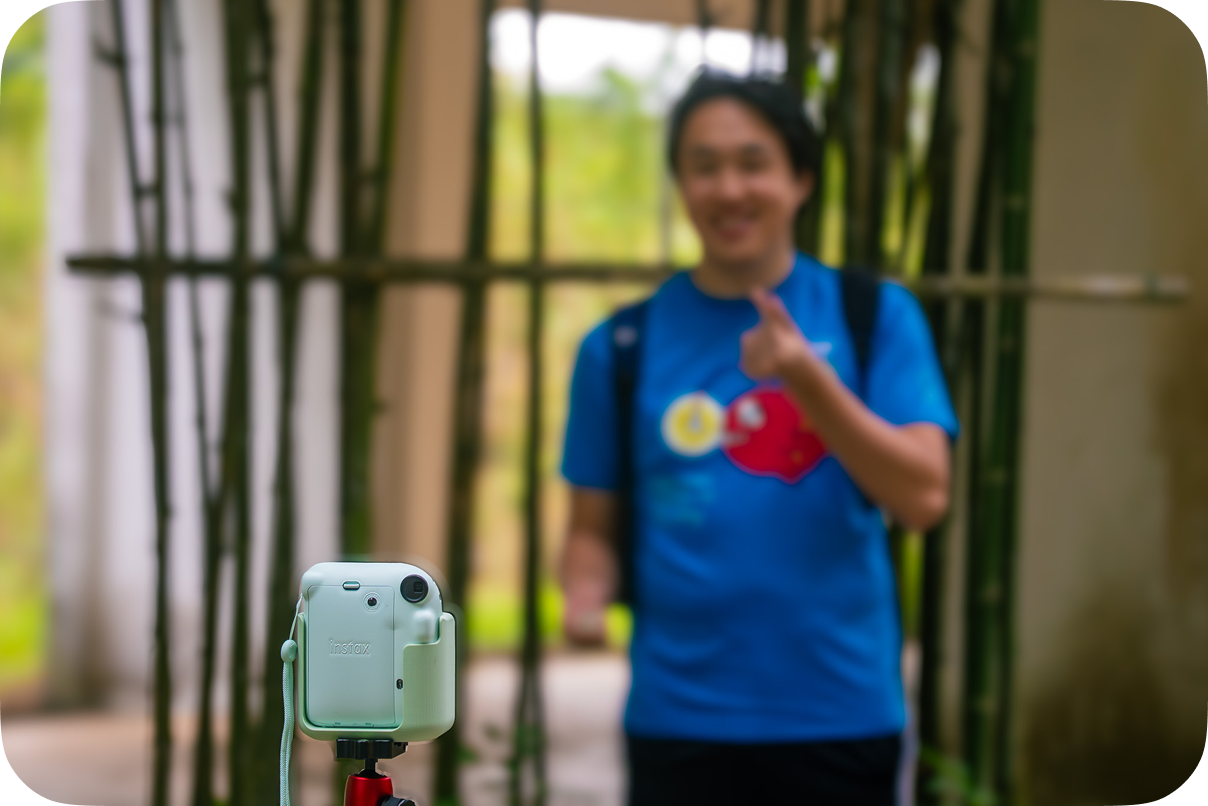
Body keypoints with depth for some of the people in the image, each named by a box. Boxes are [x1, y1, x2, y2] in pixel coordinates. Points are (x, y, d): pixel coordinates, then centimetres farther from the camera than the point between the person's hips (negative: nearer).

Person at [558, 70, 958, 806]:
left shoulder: (877, 316, 1)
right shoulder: (622, 347, 3)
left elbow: (924, 496, -9)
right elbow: (594, 525, 9)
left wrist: (808, 380, -21)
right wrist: (587, 598, -13)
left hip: (841, 718, 0)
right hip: (680, 720, 0)